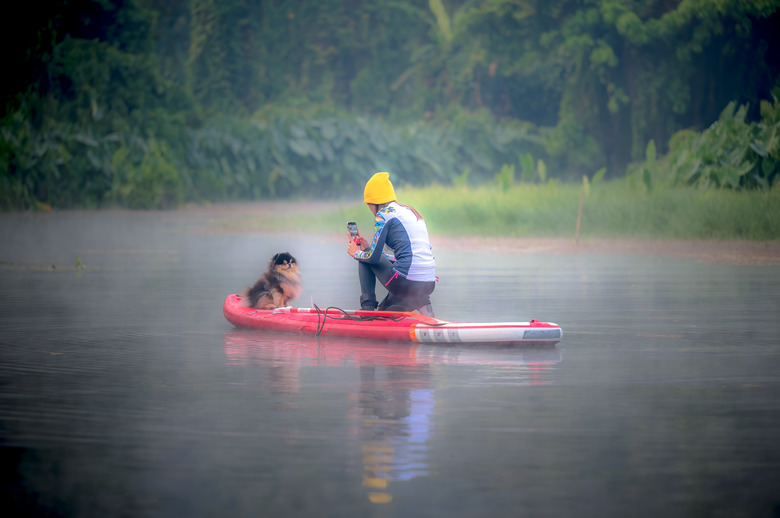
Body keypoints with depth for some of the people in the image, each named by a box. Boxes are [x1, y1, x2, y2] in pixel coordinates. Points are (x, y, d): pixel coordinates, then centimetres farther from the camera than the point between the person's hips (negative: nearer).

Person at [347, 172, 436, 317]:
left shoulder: (383, 214, -3)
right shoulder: (409, 211, 22)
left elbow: (374, 257, -3)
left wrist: (356, 253, 19)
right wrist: (369, 248, 30)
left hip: (407, 282, -7)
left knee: (364, 259, 17)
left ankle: (367, 307, 8)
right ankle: (420, 302, 1)